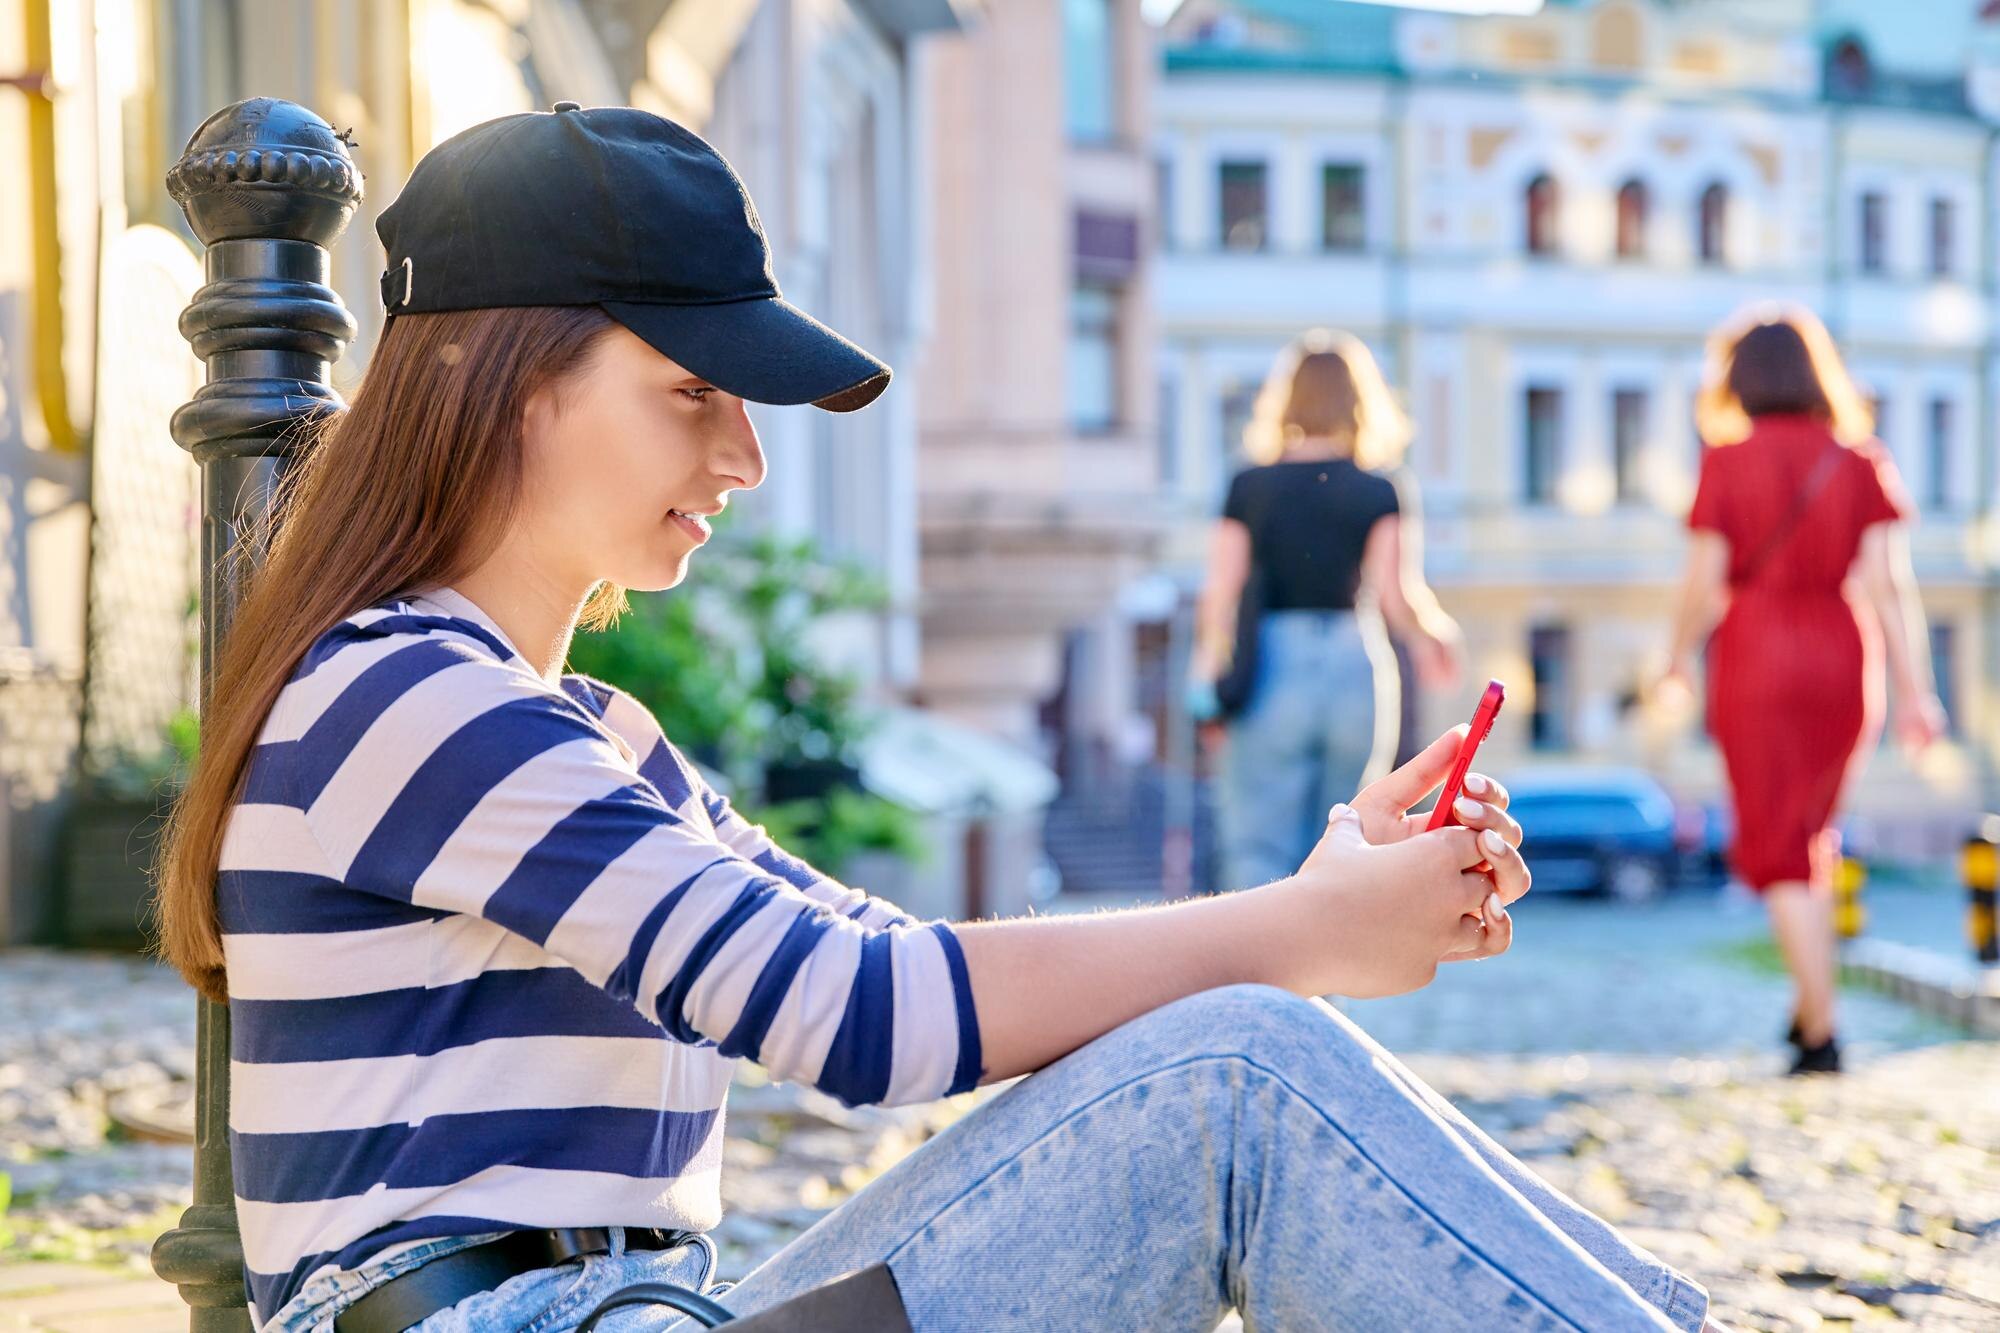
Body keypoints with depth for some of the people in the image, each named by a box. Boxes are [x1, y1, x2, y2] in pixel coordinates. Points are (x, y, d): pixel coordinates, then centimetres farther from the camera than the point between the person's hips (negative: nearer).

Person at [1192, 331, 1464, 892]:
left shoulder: (1251, 488, 2)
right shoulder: (1381, 494, 1)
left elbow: (1221, 593, -1)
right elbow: (1397, 593, -6)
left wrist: (1208, 668, 10)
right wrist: (1432, 637, 12)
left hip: (1272, 676, -1)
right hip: (1359, 671, 1)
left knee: (1261, 851, -4)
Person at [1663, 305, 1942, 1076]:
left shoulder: (1727, 463, -6)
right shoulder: (1861, 463, 2)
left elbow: (1704, 585, -7)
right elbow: (1891, 584, -4)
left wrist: (1678, 664, 10)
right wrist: (1915, 692, -4)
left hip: (1756, 663, -4)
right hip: (1844, 664, 4)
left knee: (1776, 848, 2)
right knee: (1813, 832, 23)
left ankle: (1822, 1034, -6)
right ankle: (1808, 1006, 24)